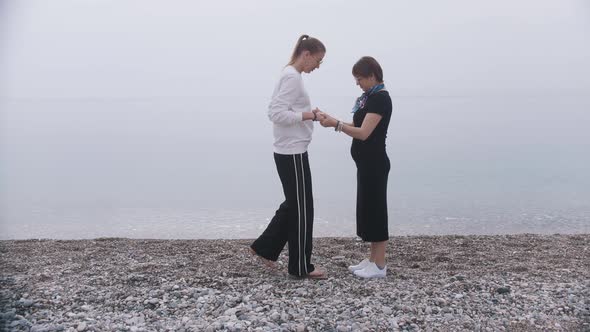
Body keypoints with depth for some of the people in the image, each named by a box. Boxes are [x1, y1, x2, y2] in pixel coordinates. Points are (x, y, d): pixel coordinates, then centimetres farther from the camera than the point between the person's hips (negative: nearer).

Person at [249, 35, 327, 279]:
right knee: (302, 208, 0)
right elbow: (277, 113, -24)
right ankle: (301, 266, 13)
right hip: (292, 153, -10)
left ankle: (264, 247, 27)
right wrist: (308, 115, -20)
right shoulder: (292, 77, -16)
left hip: (291, 151, 10)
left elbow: (281, 111, 18)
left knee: (294, 204, 18)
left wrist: (308, 115, 9)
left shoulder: (291, 75, 14)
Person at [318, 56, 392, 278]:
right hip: (367, 163, 10)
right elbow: (356, 127, 16)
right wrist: (332, 120, 5)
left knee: (375, 209, -3)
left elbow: (363, 133, -22)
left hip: (374, 164, -10)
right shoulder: (371, 97, 14)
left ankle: (380, 266, 8)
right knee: (367, 208, 13)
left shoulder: (381, 98, -16)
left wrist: (335, 124, -17)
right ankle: (373, 260, 23)